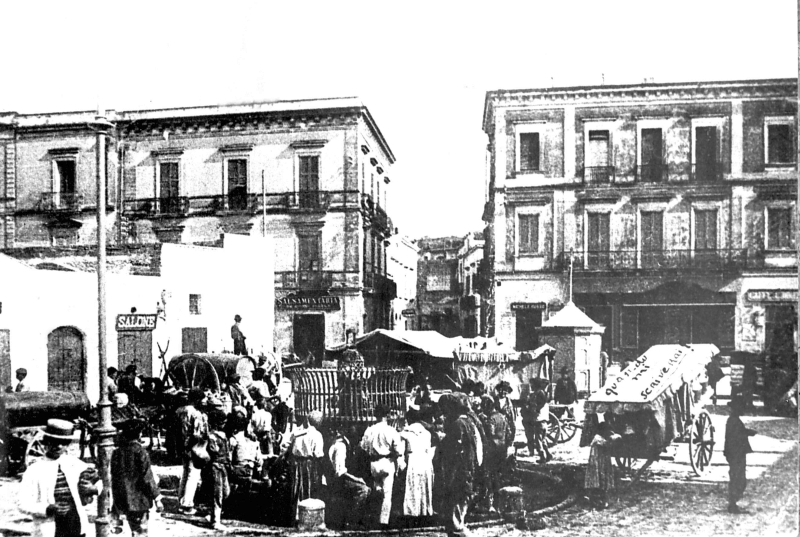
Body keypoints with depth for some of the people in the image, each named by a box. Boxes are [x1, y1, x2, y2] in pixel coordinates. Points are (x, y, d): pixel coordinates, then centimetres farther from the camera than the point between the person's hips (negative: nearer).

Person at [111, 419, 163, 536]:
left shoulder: (117, 453, 4)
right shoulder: (140, 451, -12)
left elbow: (114, 479, 10)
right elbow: (147, 477, -14)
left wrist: (116, 502, 18)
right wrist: (157, 498, -9)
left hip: (124, 502, 6)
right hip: (139, 501, -6)